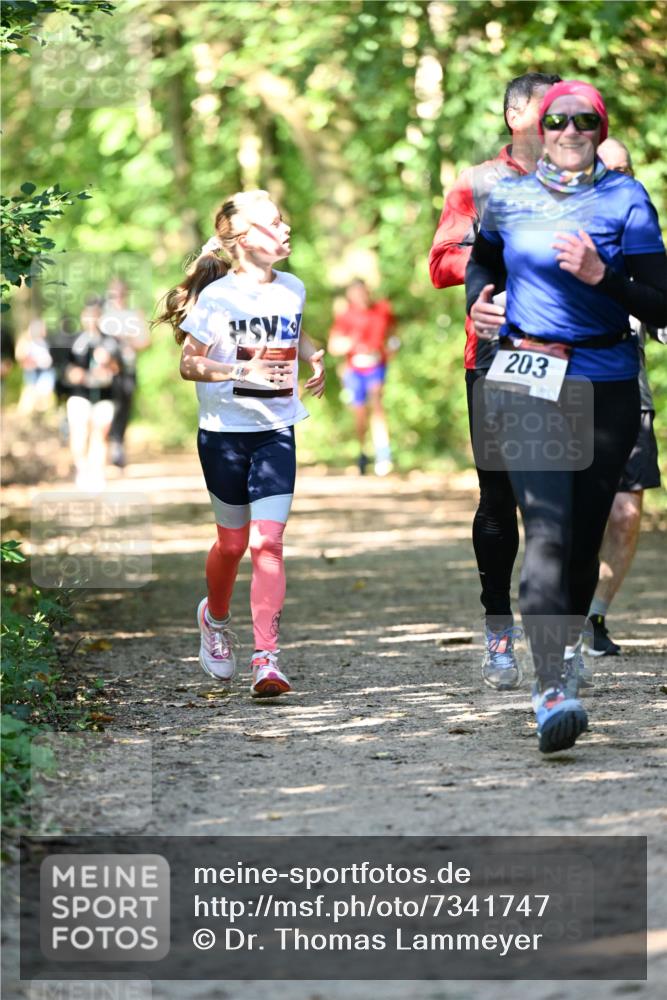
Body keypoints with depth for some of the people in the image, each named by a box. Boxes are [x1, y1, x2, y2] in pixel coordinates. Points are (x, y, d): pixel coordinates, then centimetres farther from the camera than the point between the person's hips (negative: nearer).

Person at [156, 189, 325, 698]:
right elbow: (189, 364, -9)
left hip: (276, 432, 2)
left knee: (268, 542, -10)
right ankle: (215, 618, 42)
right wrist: (240, 372, -23)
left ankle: (267, 656, -13)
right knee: (233, 541, 11)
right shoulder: (217, 296, -10)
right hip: (224, 432, -2)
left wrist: (315, 357, 7)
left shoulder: (293, 289, 5)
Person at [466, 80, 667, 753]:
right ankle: (550, 687, -25)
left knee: (585, 534, 8)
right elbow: (482, 260, 28)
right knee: (547, 530, -16)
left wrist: (602, 275, -21)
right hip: (525, 382, 0)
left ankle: (566, 648, 33)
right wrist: (478, 300, 7)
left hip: (605, 387, 0)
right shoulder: (509, 197, 7)